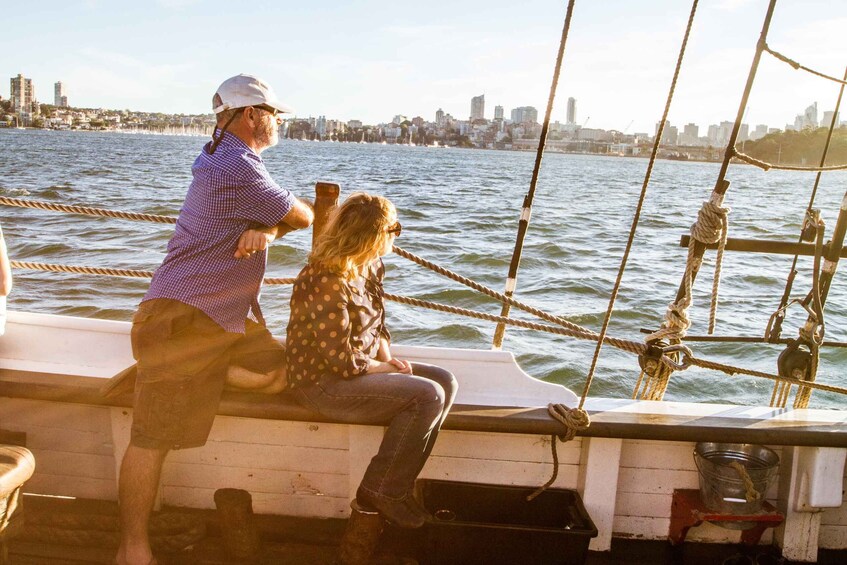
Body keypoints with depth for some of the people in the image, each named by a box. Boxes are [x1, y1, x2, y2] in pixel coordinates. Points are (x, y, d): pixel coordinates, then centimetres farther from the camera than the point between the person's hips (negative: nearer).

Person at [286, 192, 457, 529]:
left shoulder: (370, 268, 4)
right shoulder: (327, 282, -26)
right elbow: (343, 362, -26)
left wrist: (388, 357, -1)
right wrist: (385, 368, -10)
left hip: (361, 367, 10)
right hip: (323, 383, -10)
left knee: (445, 382, 0)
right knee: (427, 396, -21)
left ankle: (400, 482, 4)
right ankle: (382, 491, -5)